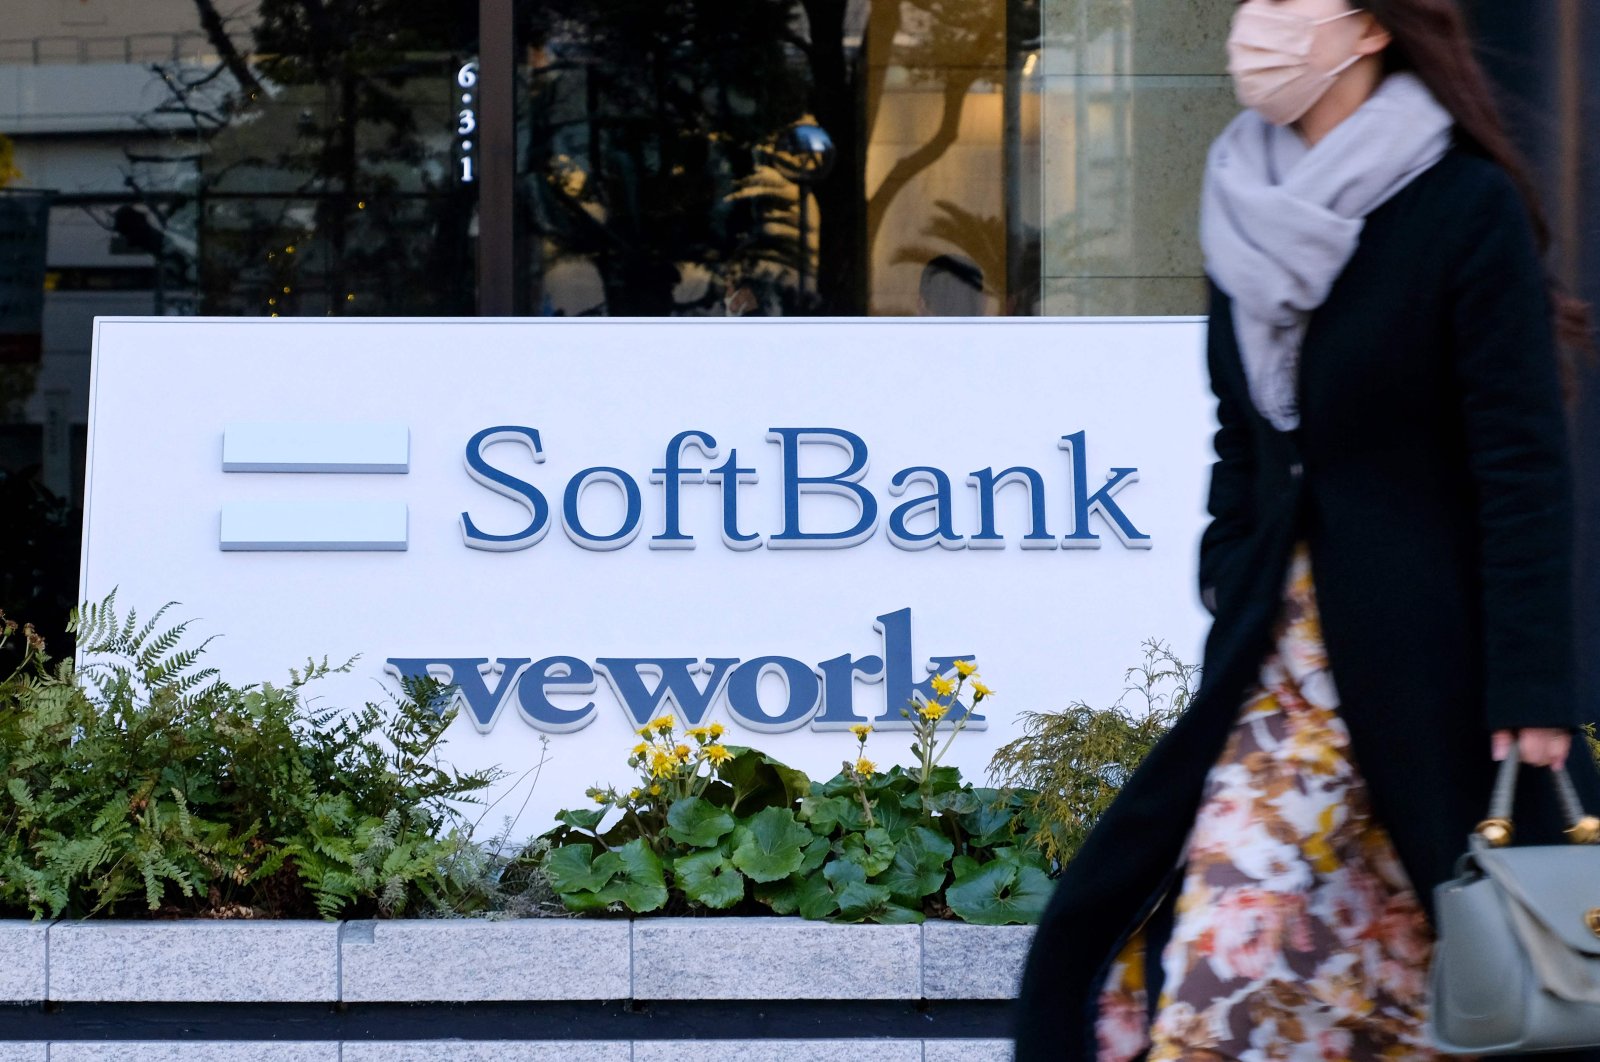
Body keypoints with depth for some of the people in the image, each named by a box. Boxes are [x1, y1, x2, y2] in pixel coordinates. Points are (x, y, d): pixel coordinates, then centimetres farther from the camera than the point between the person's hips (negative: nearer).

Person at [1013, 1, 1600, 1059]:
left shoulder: (1466, 207, -11)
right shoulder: (1253, 209, 8)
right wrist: (1229, 601, 10)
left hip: (1430, 655, -6)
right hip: (1282, 650, 6)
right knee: (1230, 932, 0)